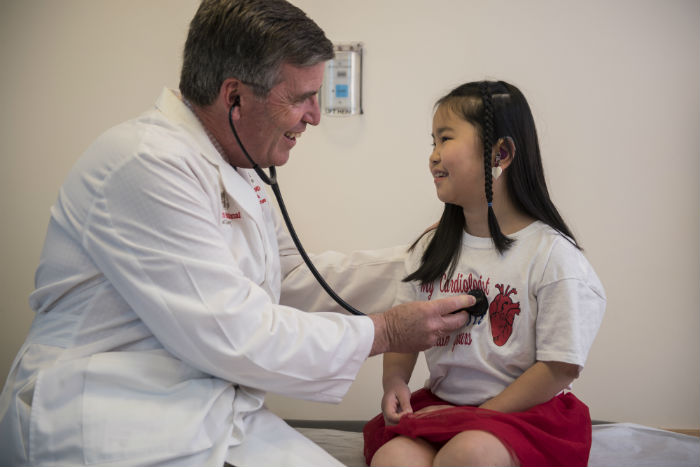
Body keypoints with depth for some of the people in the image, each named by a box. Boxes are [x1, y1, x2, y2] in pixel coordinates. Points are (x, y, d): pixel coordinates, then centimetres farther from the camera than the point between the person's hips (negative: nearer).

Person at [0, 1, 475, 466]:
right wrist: (385, 332, -12)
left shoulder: (239, 173, 12)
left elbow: (296, 278, 19)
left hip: (223, 422, 9)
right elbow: (234, 336, -22)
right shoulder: (146, 164, -20)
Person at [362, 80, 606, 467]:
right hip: (439, 404, 4)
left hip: (525, 412, -3)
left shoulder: (551, 254, -11)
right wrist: (394, 381, -8)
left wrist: (478, 417, -14)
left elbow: (561, 367, -11)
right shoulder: (431, 248, 7)